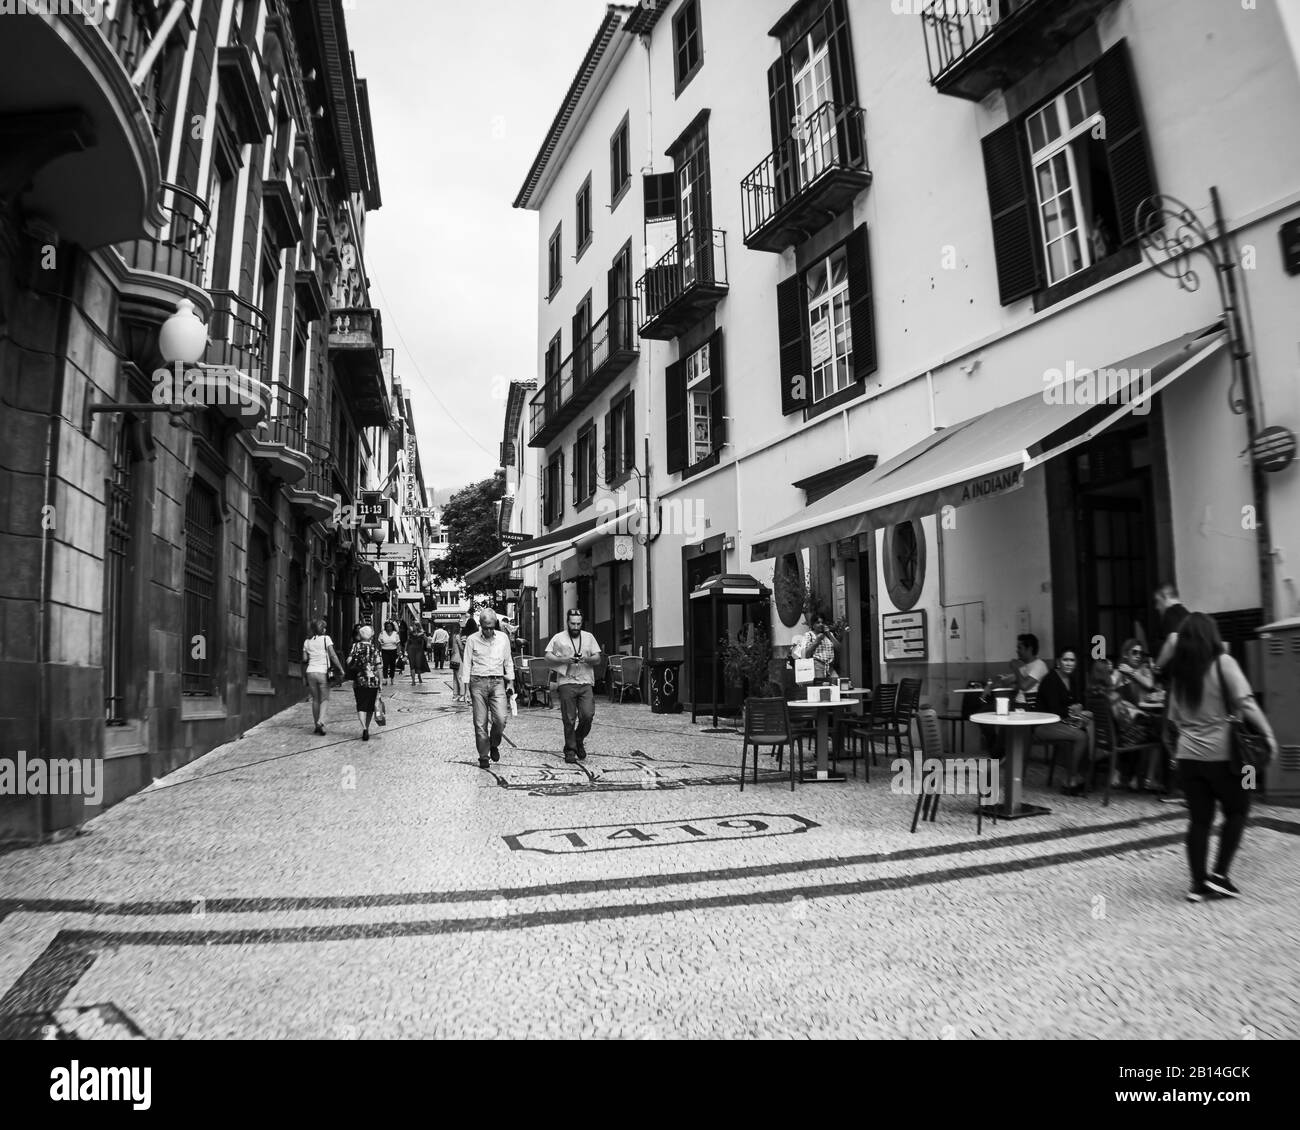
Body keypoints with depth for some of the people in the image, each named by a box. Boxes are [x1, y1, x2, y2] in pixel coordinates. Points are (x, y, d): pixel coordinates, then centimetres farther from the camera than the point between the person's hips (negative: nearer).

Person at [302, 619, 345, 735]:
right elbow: (333, 656, -11)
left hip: (310, 672, 4)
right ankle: (320, 721, -14)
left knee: (315, 699, 13)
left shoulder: (307, 641, 8)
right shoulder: (326, 639, -4)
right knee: (324, 699, 5)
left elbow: (304, 659, 7)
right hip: (323, 672, -4)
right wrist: (340, 669, -5)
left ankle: (316, 725, 17)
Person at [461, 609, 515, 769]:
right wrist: (466, 686, -2)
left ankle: (494, 745, 17)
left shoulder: (503, 638, 6)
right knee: (480, 723, -1)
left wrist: (511, 682, 9)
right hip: (478, 682, -1)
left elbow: (508, 662, 14)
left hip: (498, 682, 1)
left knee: (501, 719, -10)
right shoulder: (472, 640, 0)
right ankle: (483, 756, 10)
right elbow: (466, 664, 4)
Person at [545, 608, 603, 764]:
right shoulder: (558, 638, 9)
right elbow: (547, 656, 3)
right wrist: (564, 659, -12)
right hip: (566, 682, -1)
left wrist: (586, 659, -9)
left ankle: (579, 740, 16)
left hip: (586, 683, 2)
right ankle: (570, 751, 10)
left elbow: (598, 660, 12)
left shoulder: (589, 637, 15)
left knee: (588, 715, -10)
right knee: (569, 719, -2)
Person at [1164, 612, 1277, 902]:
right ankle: (1219, 875, 10)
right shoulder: (1222, 663, -8)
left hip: (1187, 755, 4)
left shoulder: (1178, 671, 6)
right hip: (1221, 753, -4)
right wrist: (1268, 734, -9)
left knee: (1199, 819, 11)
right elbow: (1246, 703, -16)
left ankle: (1198, 884, 14)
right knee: (1236, 811, 16)